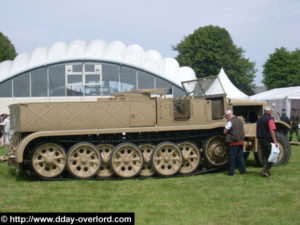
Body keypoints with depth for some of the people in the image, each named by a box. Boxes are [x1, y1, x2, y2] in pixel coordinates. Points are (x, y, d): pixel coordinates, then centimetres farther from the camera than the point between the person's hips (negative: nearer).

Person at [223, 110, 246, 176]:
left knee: (232, 157, 0)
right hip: (241, 141, 7)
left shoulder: (230, 122, -13)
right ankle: (243, 170, 14)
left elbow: (225, 132, -12)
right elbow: (242, 131, 21)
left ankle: (231, 172, 1)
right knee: (240, 156, 13)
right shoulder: (240, 121, 12)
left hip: (233, 142, -7)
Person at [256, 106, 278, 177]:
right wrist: (275, 141, -20)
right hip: (268, 140, -7)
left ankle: (266, 171, 15)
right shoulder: (270, 119, -12)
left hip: (261, 139, 7)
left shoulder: (259, 119, 12)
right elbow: (272, 131, -20)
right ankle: (266, 170, -11)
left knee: (264, 156, 13)